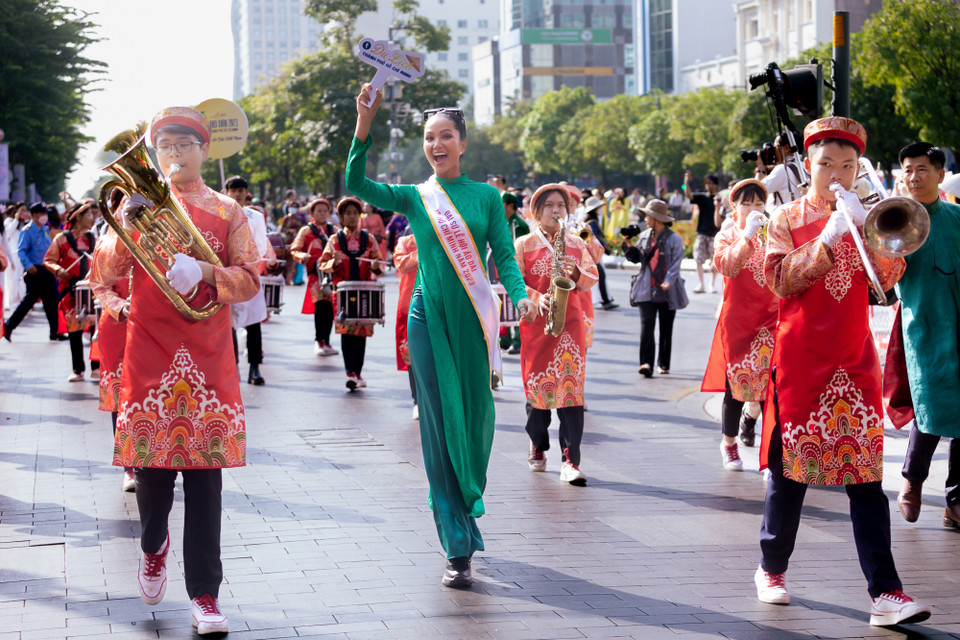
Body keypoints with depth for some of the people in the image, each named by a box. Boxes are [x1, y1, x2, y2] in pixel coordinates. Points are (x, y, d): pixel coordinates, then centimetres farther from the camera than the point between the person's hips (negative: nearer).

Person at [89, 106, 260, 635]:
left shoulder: (226, 212, 10)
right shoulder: (138, 202, 9)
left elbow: (248, 281, 2)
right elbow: (104, 274, 1)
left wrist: (206, 270, -16)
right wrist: (127, 229, -15)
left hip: (207, 354, 0)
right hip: (149, 349, 0)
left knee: (204, 468, -4)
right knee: (150, 455, -1)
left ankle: (205, 593, -1)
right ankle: (154, 545, 32)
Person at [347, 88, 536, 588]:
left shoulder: (487, 196, 6)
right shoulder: (414, 198, 4)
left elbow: (504, 256, 1)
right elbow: (356, 183, -10)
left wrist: (520, 296, -19)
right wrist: (365, 123, -19)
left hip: (474, 320, 1)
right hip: (428, 318, -1)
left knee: (476, 420, 6)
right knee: (440, 426, -3)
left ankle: (467, 507, 34)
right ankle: (458, 549, -1)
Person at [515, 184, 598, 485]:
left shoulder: (576, 243, 13)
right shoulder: (524, 244, 5)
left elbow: (592, 275, 12)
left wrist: (578, 277, -10)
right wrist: (537, 298, -17)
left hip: (570, 321, 1)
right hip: (536, 322, -1)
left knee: (571, 387, -10)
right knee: (537, 384, 5)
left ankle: (570, 460, -14)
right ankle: (538, 445, 29)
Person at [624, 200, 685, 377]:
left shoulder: (674, 239, -5)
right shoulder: (644, 236, 9)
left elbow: (675, 264, -10)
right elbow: (636, 258, 18)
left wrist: (668, 281, -25)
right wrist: (629, 246, 0)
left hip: (667, 292, -2)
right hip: (647, 290, 3)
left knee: (666, 329, 9)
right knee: (646, 325, -12)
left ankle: (663, 364, 20)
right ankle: (646, 363, -20)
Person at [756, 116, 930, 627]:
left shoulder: (864, 219, 10)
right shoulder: (788, 219, 3)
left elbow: (889, 277, -4)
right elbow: (782, 280, -12)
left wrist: (862, 222, -16)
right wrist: (829, 236, -20)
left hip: (854, 362, 2)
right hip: (800, 359, -2)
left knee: (865, 478, -4)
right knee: (790, 470, 6)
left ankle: (884, 594, -10)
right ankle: (771, 570, 25)